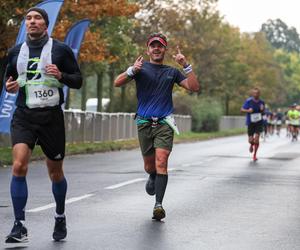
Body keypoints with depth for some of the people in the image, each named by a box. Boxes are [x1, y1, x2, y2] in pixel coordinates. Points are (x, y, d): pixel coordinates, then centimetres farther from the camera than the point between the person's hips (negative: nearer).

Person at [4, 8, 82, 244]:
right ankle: (19, 227, -15)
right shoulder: (15, 52, 9)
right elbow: (9, 78, 22)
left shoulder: (60, 49, 0)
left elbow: (78, 80, 2)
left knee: (55, 171, 11)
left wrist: (61, 75, -18)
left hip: (51, 116, -1)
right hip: (24, 116, 1)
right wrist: (9, 86, -1)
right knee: (19, 166, -18)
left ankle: (60, 218, 35)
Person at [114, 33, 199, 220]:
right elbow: (117, 83, -6)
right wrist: (132, 71, -24)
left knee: (161, 162, -17)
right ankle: (153, 178, 46)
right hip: (144, 122, 0)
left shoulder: (172, 72, 11)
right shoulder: (141, 68, 5)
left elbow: (194, 87, 4)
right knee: (149, 166, 9)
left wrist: (186, 66, -8)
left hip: (164, 122, 0)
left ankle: (159, 204, -20)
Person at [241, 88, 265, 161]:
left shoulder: (261, 102, 1)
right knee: (251, 140, -1)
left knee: (256, 138, -13)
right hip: (250, 122, -1)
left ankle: (254, 155, 3)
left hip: (259, 122, 1)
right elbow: (242, 109, -4)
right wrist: (248, 110, -24)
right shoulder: (248, 101, -8)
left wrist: (262, 109, -10)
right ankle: (251, 145, 39)